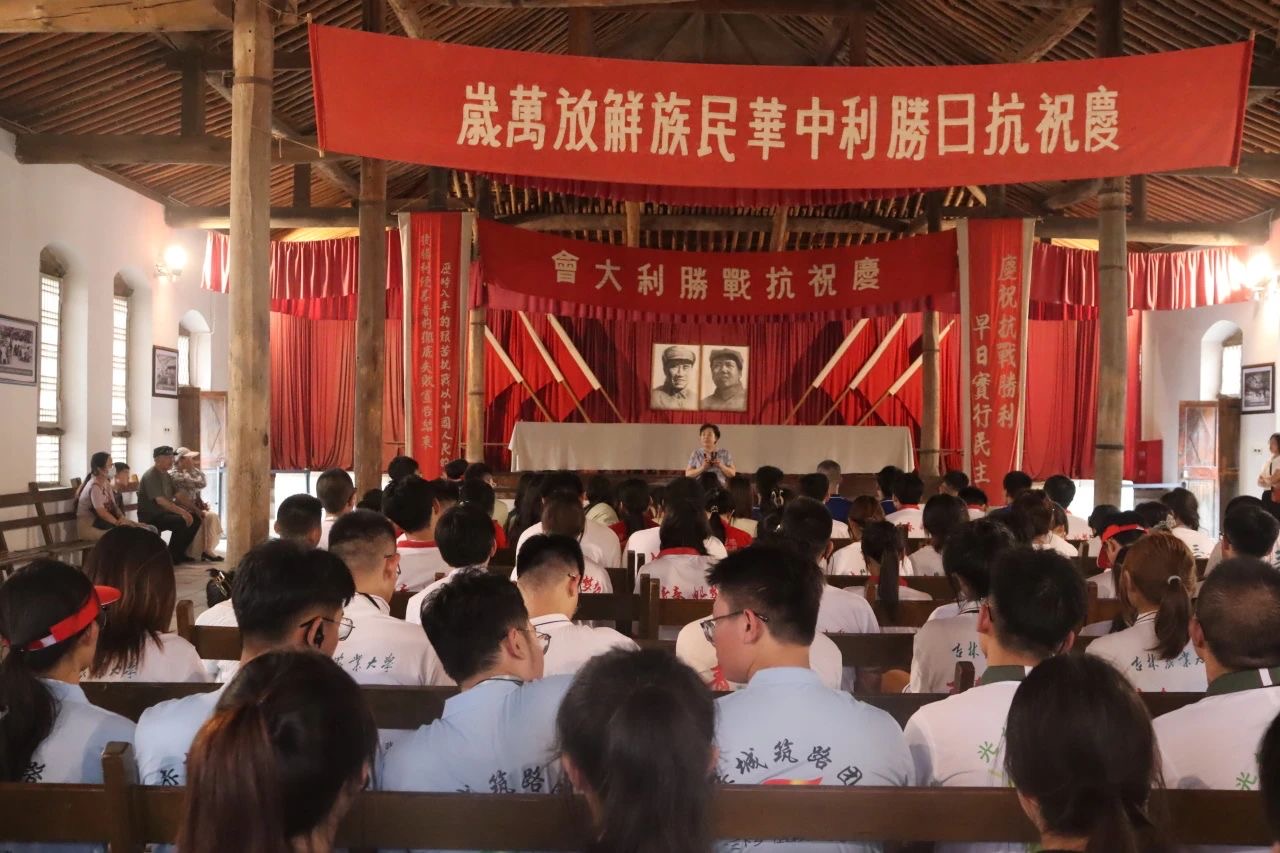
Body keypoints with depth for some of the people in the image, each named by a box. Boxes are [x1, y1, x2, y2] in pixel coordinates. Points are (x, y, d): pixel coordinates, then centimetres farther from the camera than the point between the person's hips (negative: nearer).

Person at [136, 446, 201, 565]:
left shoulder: (165, 475, 13)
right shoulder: (151, 476, -17)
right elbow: (160, 501, -28)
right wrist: (182, 512, -33)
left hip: (164, 513, 9)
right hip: (150, 517, -9)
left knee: (195, 519, -1)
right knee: (181, 521, -29)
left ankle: (179, 553, 8)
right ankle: (171, 557, -14)